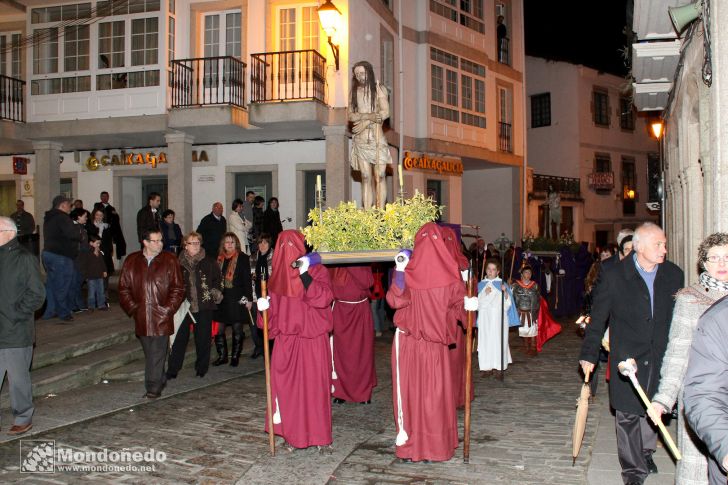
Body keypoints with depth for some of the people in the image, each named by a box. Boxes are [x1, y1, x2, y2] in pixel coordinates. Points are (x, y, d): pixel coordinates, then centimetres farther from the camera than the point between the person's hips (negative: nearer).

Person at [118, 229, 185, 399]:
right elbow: (124, 288, 11)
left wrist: (168, 309, -8)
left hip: (162, 317, -3)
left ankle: (154, 388, -3)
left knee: (157, 353, -6)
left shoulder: (170, 261, 0)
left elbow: (178, 288, -1)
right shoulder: (131, 261, 8)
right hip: (141, 318, 3)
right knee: (149, 352, 13)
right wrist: (132, 308, 1)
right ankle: (160, 381, 28)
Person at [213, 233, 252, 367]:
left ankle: (235, 356, 17)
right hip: (221, 299, 3)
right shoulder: (219, 258, 9)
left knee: (237, 329, 4)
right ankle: (222, 356, 17)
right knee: (219, 329, 4)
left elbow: (247, 279, -3)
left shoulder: (243, 258, -1)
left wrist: (247, 297, -9)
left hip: (237, 299, -3)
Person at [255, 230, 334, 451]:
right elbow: (274, 308, 14)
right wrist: (265, 307, -7)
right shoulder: (278, 275, 9)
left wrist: (305, 275, -24)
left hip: (313, 341, -3)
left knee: (316, 385, 0)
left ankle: (321, 436, 13)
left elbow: (324, 298, -19)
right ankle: (292, 434, 16)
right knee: (287, 386, 3)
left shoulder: (317, 271, -3)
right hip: (286, 340, 3)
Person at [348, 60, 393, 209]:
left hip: (377, 138, -2)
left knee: (380, 176, -7)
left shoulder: (379, 89, 4)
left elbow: (385, 113, -7)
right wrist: (369, 116, -14)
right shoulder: (353, 92, 12)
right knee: (365, 178, -1)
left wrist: (364, 122, -12)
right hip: (360, 140, 2)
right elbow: (350, 115, 2)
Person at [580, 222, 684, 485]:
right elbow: (598, 318, -5)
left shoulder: (673, 274, 1)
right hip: (627, 358, -3)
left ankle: (645, 451, 41)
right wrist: (589, 354, -3)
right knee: (628, 415, 3)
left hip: (661, 357, 3)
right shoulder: (613, 275, -10)